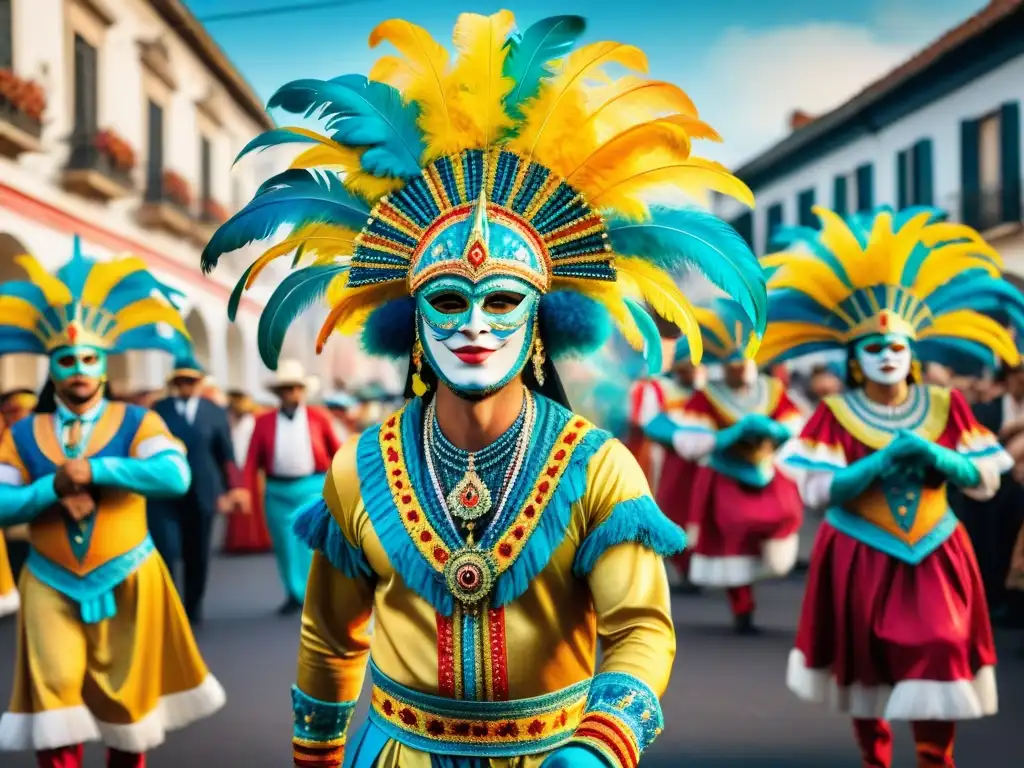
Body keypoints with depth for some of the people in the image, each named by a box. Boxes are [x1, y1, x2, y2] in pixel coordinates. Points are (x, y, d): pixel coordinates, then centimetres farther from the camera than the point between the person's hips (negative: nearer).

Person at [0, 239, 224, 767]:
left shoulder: (137, 422, -3)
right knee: (55, 694, -7)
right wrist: (53, 489, -21)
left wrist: (95, 470, -23)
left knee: (126, 694, 10)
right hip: (52, 585, 1)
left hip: (125, 581, -1)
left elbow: (176, 476, -20)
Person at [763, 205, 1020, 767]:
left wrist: (934, 456, -17)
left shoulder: (945, 405, 1)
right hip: (860, 557, -1)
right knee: (868, 663, 9)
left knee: (938, 657, -9)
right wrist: (881, 462, -22)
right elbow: (816, 493, -13)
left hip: (933, 555, 1)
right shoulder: (835, 414, -6)